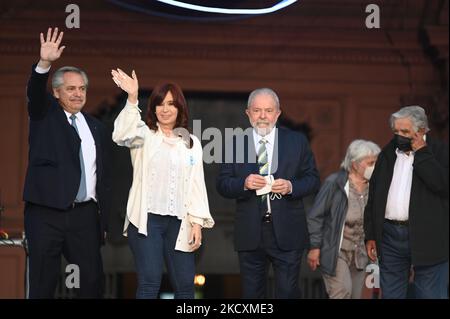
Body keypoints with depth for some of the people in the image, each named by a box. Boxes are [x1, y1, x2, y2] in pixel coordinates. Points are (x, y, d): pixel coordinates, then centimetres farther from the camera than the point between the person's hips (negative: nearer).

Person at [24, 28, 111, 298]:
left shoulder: (97, 128, 13)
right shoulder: (45, 115, 6)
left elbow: (104, 177, 13)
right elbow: (35, 93, -16)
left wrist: (104, 221, 10)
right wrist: (44, 63, -35)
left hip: (85, 215, 3)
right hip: (46, 213, -3)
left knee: (93, 281, 2)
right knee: (43, 284, 0)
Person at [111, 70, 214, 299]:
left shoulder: (191, 143, 14)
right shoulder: (144, 135, 5)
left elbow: (197, 183, 11)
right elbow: (121, 135, -17)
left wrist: (197, 222, 1)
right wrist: (132, 98, -30)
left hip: (179, 221, 3)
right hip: (146, 219, -3)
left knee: (185, 285, 1)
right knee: (149, 283, -11)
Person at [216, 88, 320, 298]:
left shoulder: (297, 141, 6)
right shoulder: (236, 144, 6)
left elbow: (313, 180, 6)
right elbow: (222, 184, 3)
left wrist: (291, 186, -14)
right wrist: (244, 184, -17)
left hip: (287, 233, -1)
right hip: (249, 233, 1)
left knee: (288, 292, -2)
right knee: (251, 293, 8)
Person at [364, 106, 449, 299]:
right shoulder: (388, 154, 12)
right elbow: (373, 197, 15)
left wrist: (421, 152, -14)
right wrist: (370, 236, 10)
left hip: (426, 238, -5)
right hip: (390, 235, 5)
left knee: (429, 293, -2)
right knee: (390, 294, 8)